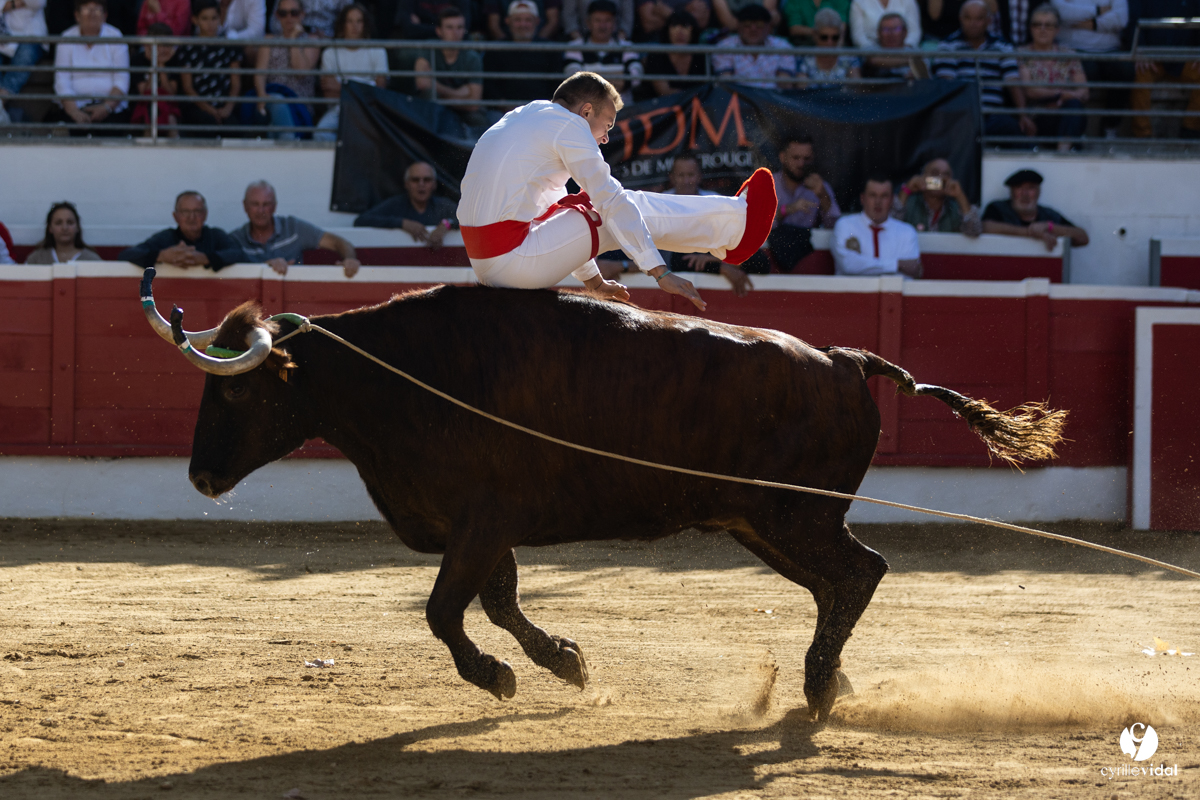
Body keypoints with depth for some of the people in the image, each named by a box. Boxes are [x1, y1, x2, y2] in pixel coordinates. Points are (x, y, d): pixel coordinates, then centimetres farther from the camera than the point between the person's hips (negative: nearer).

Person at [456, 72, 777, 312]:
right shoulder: (568, 125, -6)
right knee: (632, 208, 4)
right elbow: (611, 201, -9)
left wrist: (594, 281, 38)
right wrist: (660, 273, -9)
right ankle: (736, 222, 18)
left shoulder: (525, 119, 23)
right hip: (513, 261, -9)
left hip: (480, 261, 9)